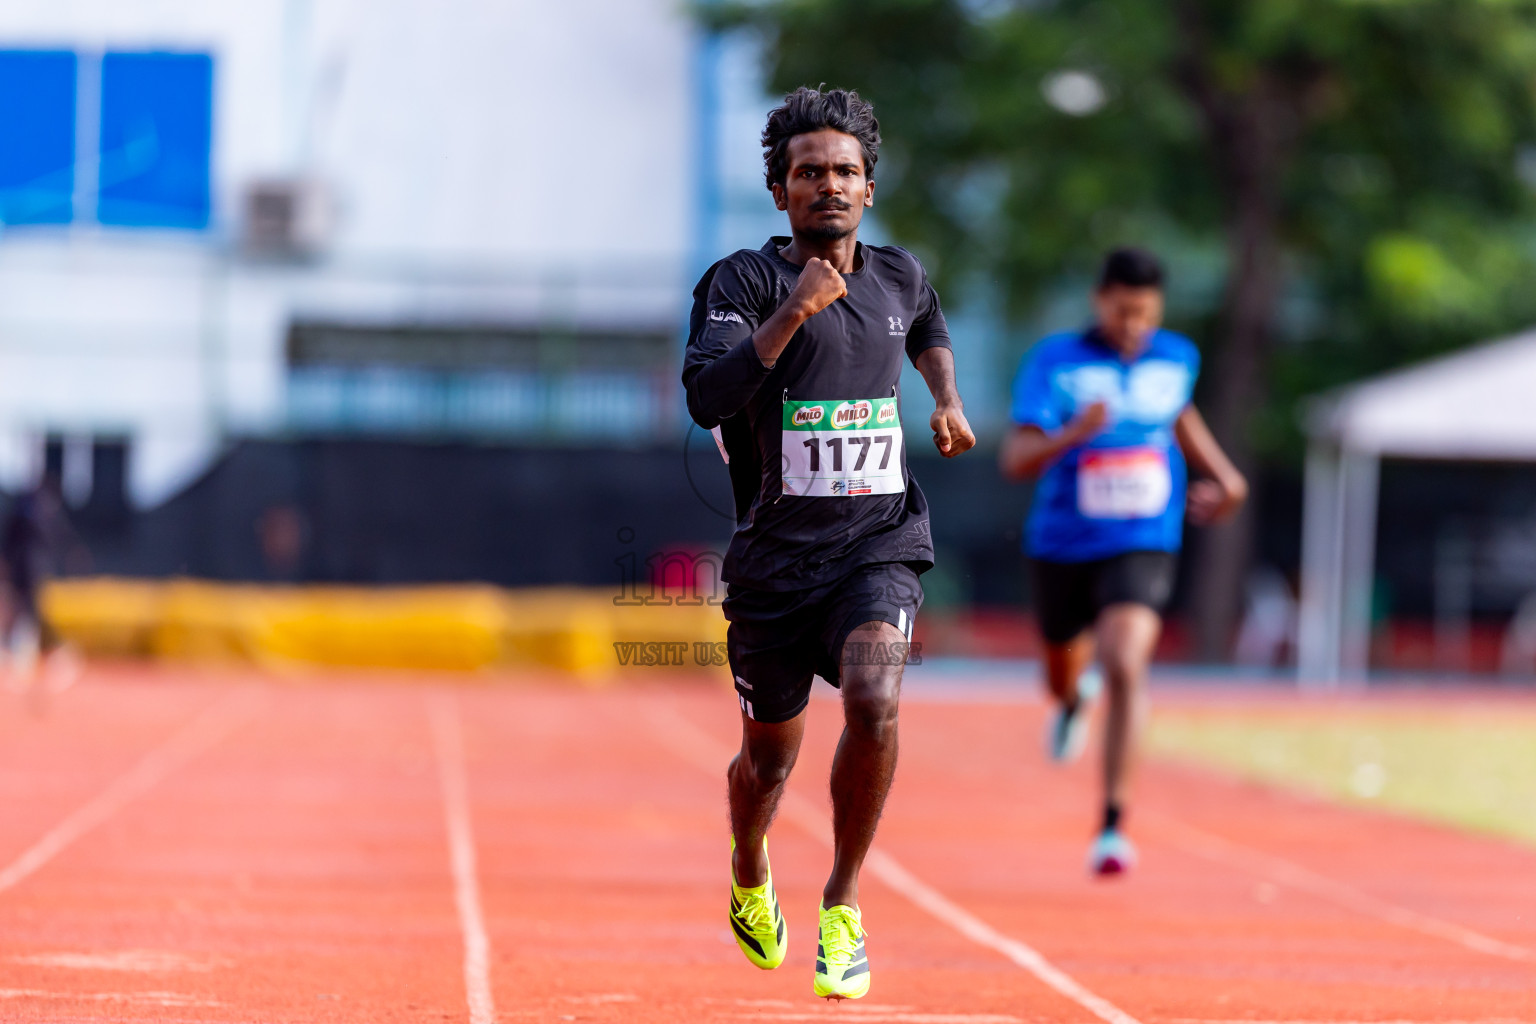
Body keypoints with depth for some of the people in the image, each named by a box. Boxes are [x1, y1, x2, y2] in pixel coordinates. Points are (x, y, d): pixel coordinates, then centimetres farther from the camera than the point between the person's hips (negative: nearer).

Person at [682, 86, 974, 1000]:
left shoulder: (899, 277, 7)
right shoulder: (746, 281, -8)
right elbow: (706, 398, -25)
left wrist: (947, 399, 19)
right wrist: (793, 313, -32)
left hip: (880, 545, 1)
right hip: (775, 555, -1)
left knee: (873, 701, -26)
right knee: (771, 755, 11)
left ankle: (843, 907, -9)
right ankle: (750, 872, 46)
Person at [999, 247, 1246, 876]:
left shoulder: (1178, 358, 0)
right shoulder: (1054, 363, -12)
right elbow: (1015, 460, -21)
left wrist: (1224, 475, 18)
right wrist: (1072, 435, -38)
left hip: (1143, 546, 0)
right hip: (1062, 546, 0)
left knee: (1125, 667, -24)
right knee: (1063, 677, 20)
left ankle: (1113, 824, -21)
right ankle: (1075, 698, 62)